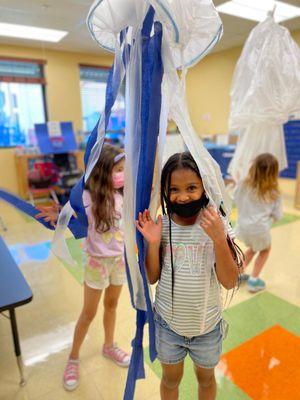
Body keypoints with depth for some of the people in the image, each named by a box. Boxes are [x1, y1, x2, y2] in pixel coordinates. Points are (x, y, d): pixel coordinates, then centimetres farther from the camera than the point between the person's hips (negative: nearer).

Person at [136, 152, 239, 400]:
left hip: (207, 326, 0)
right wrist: (153, 243, -24)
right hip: (168, 324, 1)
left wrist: (218, 239, -32)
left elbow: (229, 282, -18)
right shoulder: (160, 224, -14)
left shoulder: (216, 224, -18)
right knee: (171, 379, 27)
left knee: (206, 378, 28)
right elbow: (152, 278, -8)